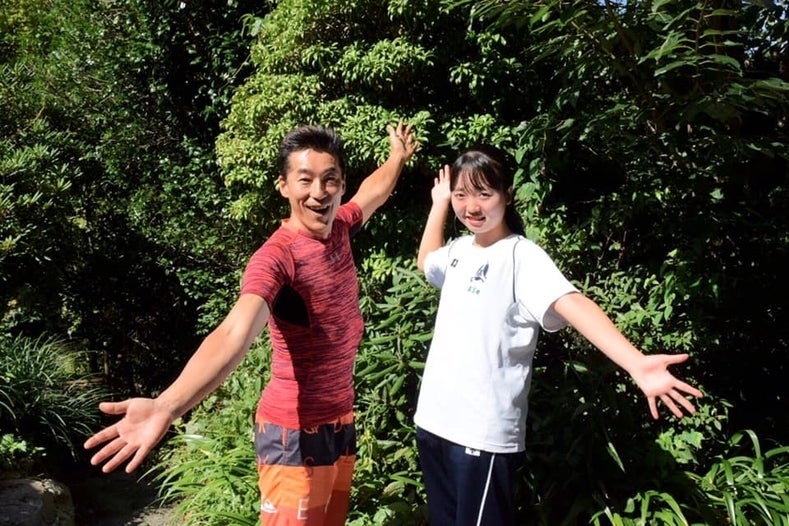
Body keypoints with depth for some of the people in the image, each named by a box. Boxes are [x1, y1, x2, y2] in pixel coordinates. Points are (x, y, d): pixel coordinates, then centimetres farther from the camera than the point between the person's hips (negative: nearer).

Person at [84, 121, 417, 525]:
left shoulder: (339, 227, -1)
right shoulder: (276, 256, -23)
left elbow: (375, 191, 23)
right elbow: (234, 334, -39)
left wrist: (398, 156, 39)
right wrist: (165, 408, -54)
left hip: (340, 420, 7)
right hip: (295, 430, -7)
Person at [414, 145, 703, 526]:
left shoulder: (522, 256, -14)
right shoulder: (460, 249, 7)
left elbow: (573, 305, -31)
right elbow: (425, 262, 31)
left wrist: (636, 363, -45)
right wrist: (439, 204, 26)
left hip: (484, 433, -7)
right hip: (433, 419, 8)